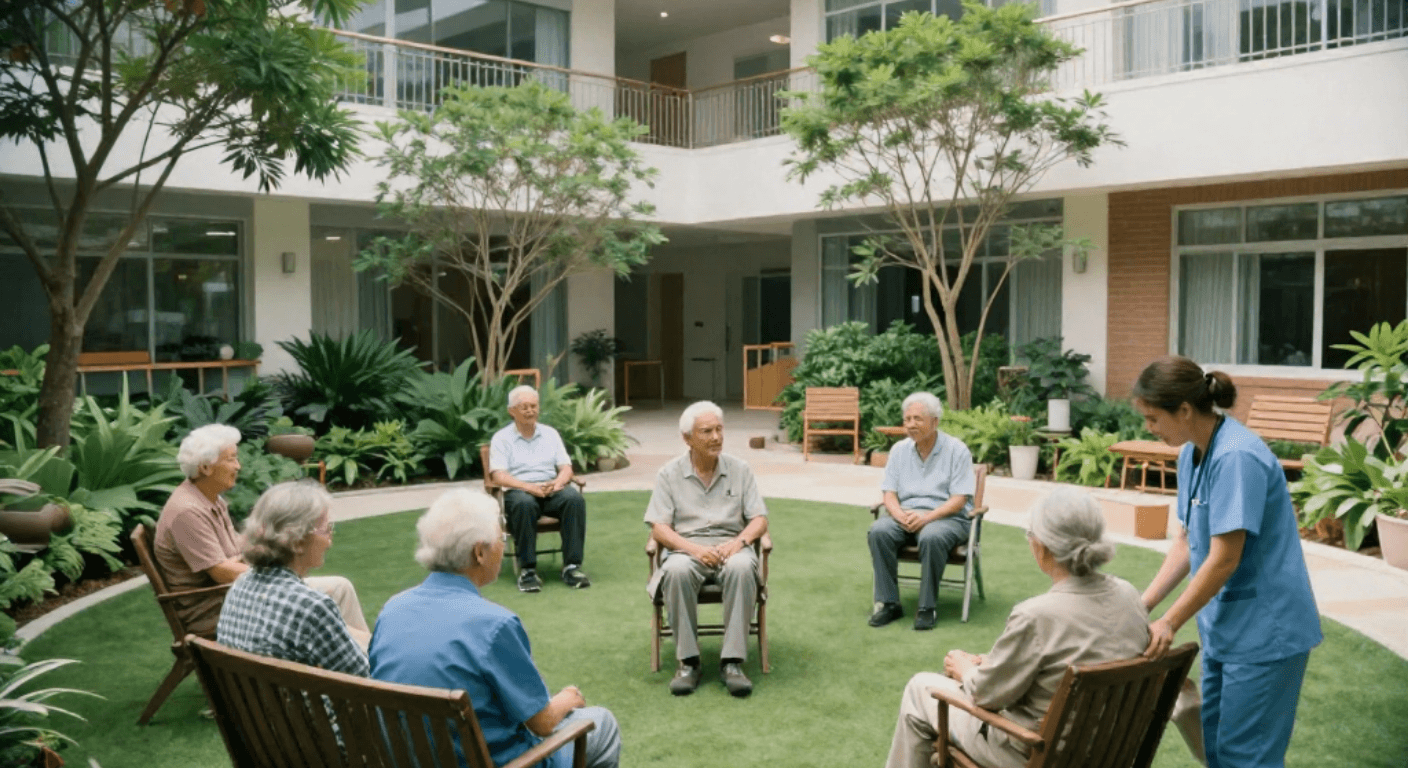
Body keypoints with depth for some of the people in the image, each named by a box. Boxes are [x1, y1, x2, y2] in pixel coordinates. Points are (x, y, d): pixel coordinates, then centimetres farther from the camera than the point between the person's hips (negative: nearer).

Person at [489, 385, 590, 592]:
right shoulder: (501, 438, 7)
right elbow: (499, 476, -6)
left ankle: (572, 566, -30)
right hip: (518, 490, -3)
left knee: (575, 498, -30)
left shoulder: (550, 433, 18)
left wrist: (558, 482, -13)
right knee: (524, 503, -39)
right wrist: (529, 487, -22)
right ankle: (527, 570, -32)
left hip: (551, 490, 3)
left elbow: (566, 468, 11)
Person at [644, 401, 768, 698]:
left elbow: (760, 519, 7)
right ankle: (688, 662, -24)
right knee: (676, 571, -36)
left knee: (742, 568, -35)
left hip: (731, 547, 1)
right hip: (686, 548, -1)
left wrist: (740, 541, -15)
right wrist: (693, 548, -18)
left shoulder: (740, 470, 11)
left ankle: (732, 662, -30)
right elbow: (658, 528, 0)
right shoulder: (669, 474, 6)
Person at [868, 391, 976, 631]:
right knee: (878, 531, -27)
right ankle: (888, 603, -20)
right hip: (906, 514, 4)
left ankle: (927, 608, -24)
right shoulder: (900, 450, 10)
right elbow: (889, 494, 7)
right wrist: (900, 514, -16)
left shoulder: (956, 450, -3)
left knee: (931, 537, -37)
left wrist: (926, 517, -23)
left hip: (946, 517, -4)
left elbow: (959, 500, -10)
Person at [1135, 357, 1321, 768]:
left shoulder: (1236, 457, -23)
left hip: (1264, 631, -9)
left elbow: (1224, 559, -23)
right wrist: (1142, 606, 2)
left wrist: (1169, 622, -15)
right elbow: (1186, 541, 9)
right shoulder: (1192, 454, 5)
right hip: (1224, 626, 9)